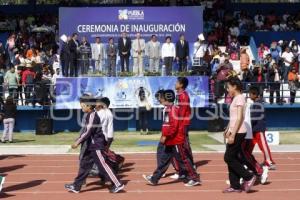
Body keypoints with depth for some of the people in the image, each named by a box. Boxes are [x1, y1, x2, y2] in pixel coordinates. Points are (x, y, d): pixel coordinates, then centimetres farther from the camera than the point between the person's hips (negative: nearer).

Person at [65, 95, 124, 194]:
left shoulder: (92, 116, -18)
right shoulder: (90, 115, 11)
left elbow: (88, 131, -23)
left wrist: (77, 142, -19)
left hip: (96, 146, -10)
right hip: (91, 146, 10)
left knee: (103, 166, -4)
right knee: (84, 164, 13)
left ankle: (118, 185, 3)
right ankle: (76, 186, 21)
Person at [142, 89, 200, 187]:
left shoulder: (173, 109, -17)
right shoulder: (167, 109, 13)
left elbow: (174, 126, -24)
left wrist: (165, 136, -22)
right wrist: (164, 136, 17)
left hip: (175, 141, -10)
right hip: (170, 141, 10)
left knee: (183, 160, -1)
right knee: (163, 159, 13)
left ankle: (194, 178, 9)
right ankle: (154, 179, 19)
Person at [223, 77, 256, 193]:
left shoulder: (239, 98, -14)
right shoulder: (235, 98, 15)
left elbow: (239, 118, -20)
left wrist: (232, 135, -22)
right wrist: (228, 130, 21)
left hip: (238, 132, -10)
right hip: (235, 132, 10)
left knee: (228, 158, -6)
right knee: (232, 158, 10)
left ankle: (249, 177, 3)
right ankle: (235, 186, 15)